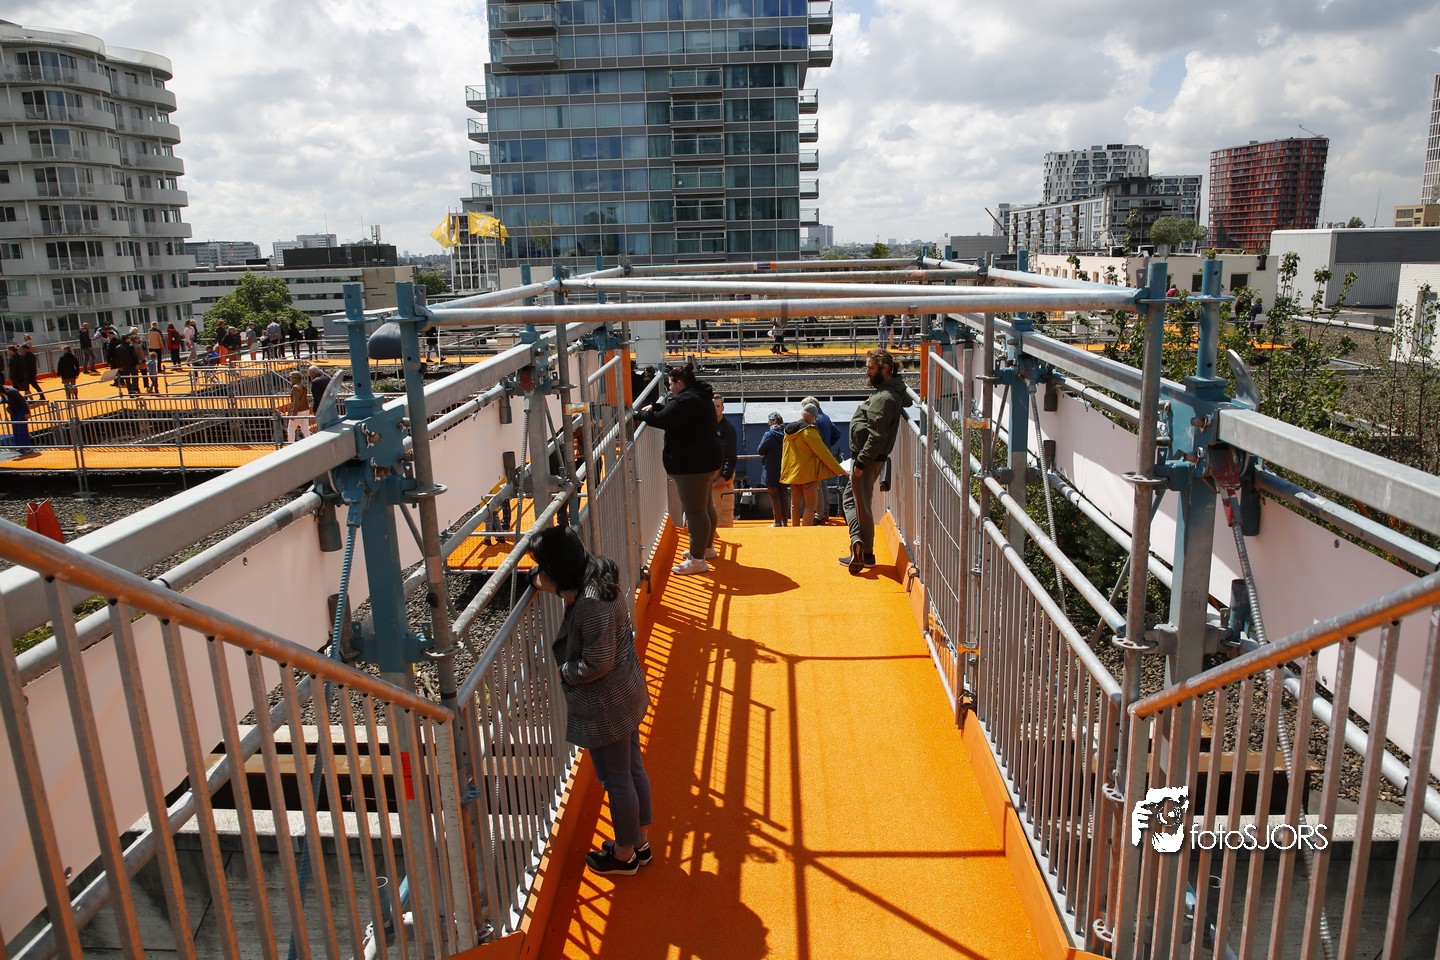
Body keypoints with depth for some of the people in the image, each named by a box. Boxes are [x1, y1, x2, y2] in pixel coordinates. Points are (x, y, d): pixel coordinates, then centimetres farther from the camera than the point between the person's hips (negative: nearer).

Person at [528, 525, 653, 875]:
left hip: (605, 705, -9)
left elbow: (597, 663, -27)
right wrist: (540, 581, 2)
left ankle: (625, 855, 30)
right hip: (627, 692, 10)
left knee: (616, 780, 10)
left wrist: (566, 672, -9)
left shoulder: (591, 604, -30)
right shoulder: (598, 577, -1)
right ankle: (641, 842, 40)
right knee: (633, 769, 22)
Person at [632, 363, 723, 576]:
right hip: (707, 458, 11)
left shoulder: (686, 401, -19)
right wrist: (654, 407, 15)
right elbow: (672, 410, 27)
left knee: (694, 510, -8)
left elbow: (662, 420, -23)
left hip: (692, 463, -11)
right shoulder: (699, 397, 14)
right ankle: (707, 547, 37)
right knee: (705, 504, 22)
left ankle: (697, 560, -6)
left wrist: (640, 414, -7)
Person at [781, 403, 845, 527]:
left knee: (795, 504, 14)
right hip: (808, 472, -7)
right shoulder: (808, 431, -15)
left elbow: (785, 454, 14)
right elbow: (823, 453, -15)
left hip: (792, 472, 7)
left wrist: (784, 472, 22)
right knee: (811, 505, -2)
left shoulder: (788, 430, 6)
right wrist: (839, 470, -10)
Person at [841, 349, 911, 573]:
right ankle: (858, 541, 12)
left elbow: (877, 436, -26)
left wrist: (862, 461, -23)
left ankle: (867, 554, 7)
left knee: (862, 505, -1)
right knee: (850, 498, 18)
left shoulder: (885, 398, -21)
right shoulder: (886, 392, 10)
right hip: (864, 457, 11)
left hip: (868, 460, -11)